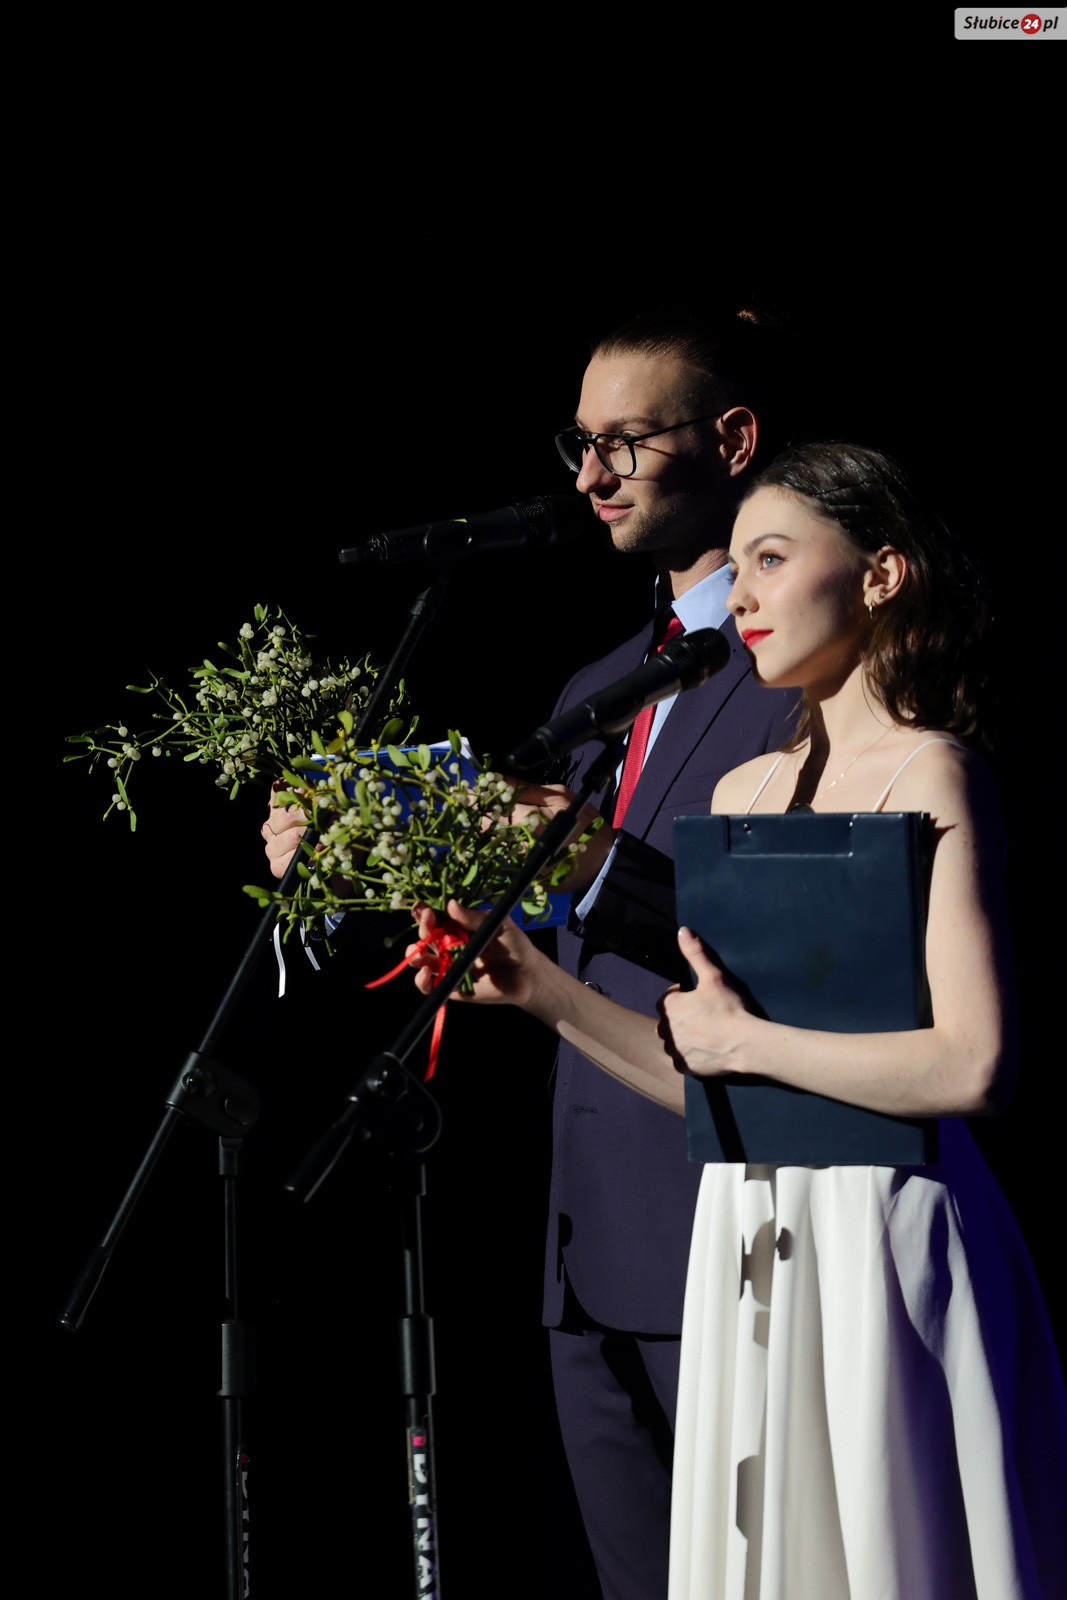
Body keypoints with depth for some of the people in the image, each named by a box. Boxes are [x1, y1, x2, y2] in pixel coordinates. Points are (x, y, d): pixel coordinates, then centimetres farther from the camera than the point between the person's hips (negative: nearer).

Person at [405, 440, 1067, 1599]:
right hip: (746, 1240, 7)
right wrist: (536, 988, 8)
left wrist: (744, 1041, -12)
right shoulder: (744, 791, 13)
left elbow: (974, 1068, -20)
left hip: (878, 1237, -7)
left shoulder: (928, 774, -9)